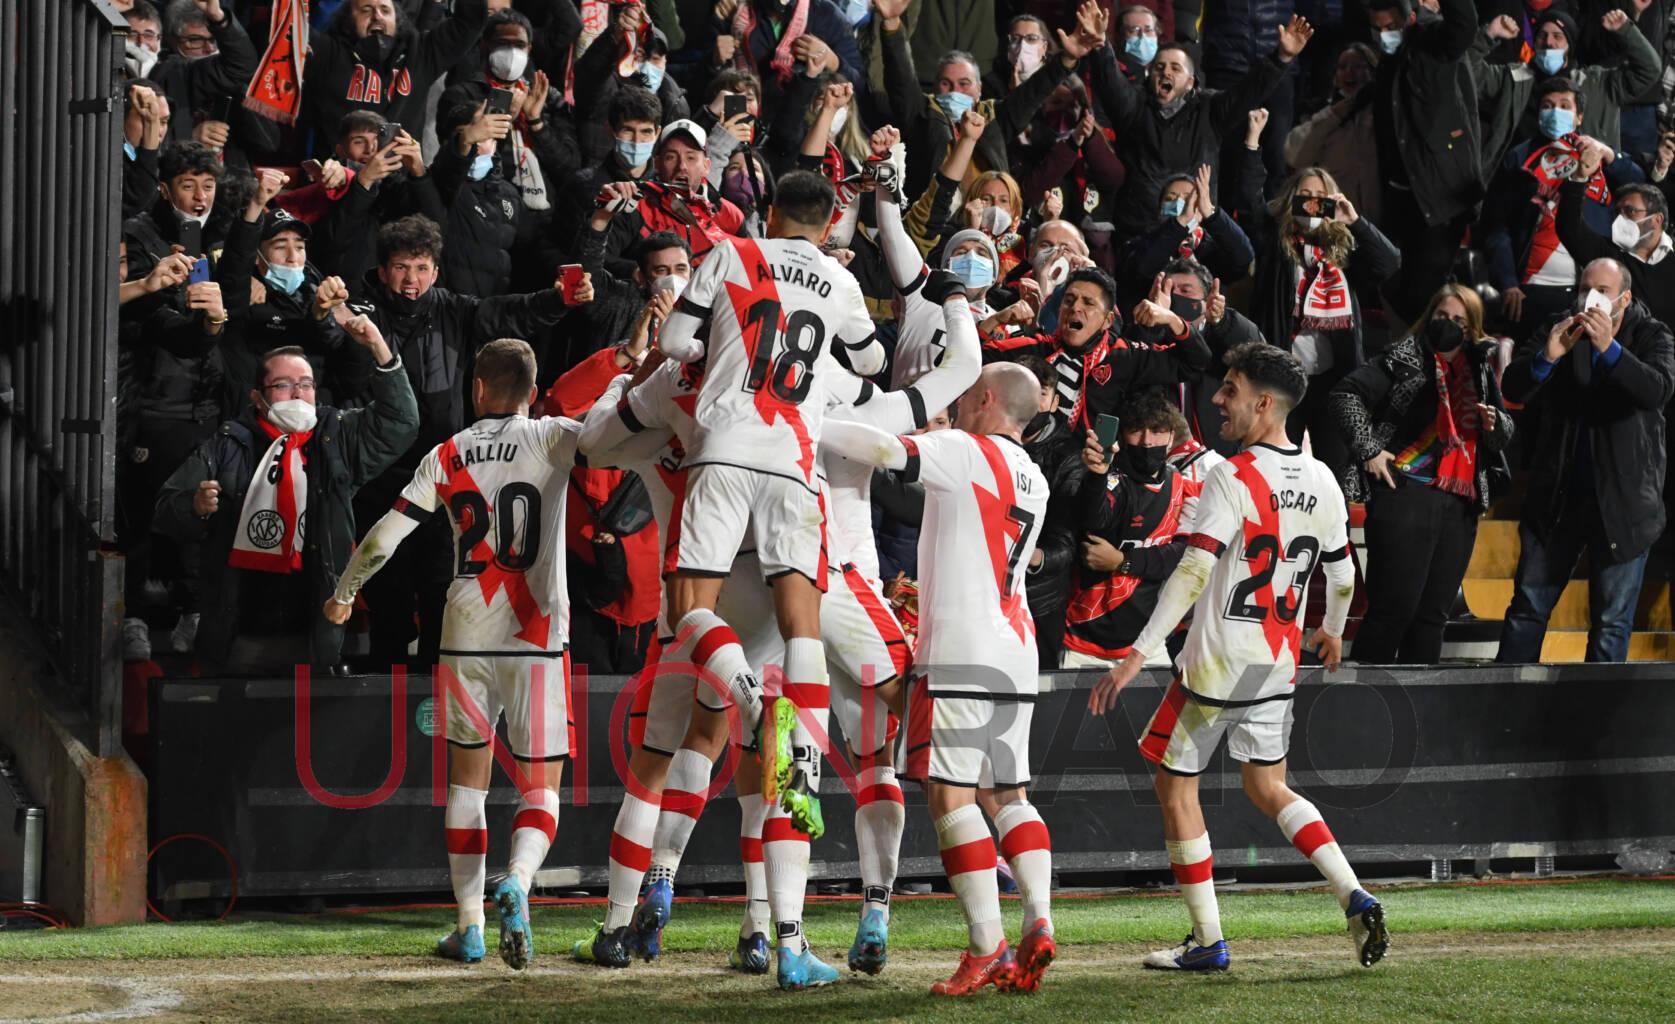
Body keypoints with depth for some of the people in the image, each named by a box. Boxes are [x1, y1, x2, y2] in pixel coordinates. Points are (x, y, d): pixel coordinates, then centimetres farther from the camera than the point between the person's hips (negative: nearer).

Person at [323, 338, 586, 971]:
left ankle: (469, 927, 14)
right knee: (540, 788, 4)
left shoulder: (446, 457, 6)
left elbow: (384, 536, 8)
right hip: (537, 637, -2)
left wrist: (342, 595, 23)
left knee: (468, 781, 16)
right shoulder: (550, 439, -2)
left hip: (465, 639, 2)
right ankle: (516, 881, -26)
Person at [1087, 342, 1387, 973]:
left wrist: (1138, 655, -25)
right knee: (1268, 788, 19)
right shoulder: (1321, 482, 5)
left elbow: (1193, 573, -23)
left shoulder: (1233, 478, -16)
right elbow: (1342, 574, 15)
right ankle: (1356, 900, 0)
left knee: (1175, 782, 8)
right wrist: (1332, 631, 36)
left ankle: (1207, 941, 9)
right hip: (1279, 663, 7)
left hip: (1218, 660, -7)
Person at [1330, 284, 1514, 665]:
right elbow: (1346, 394, -6)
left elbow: (1505, 436, 23)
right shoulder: (1406, 358, 0)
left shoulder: (1481, 372, 17)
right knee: (1393, 608, -9)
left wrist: (1495, 423, -1)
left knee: (1433, 614, 8)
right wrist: (1368, 450, -12)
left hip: (1460, 505, 6)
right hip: (1406, 494, -6)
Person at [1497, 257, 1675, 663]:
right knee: (1528, 606, 6)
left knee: (1612, 620, 1)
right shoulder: (1560, 331, 4)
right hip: (1557, 496, 2)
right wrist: (1546, 356, -25)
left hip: (1623, 502, -2)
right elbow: (1513, 389, -5)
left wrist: (1609, 348, -33)